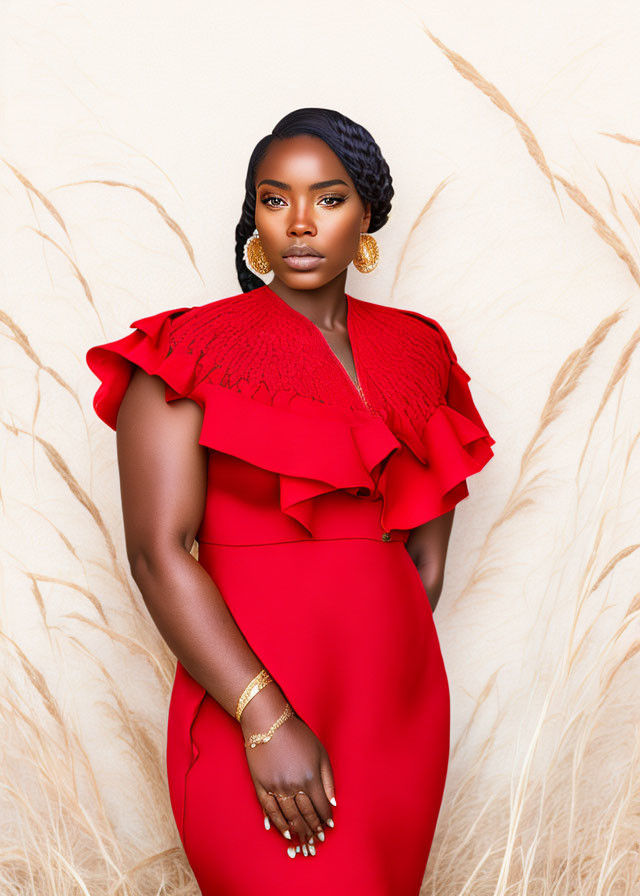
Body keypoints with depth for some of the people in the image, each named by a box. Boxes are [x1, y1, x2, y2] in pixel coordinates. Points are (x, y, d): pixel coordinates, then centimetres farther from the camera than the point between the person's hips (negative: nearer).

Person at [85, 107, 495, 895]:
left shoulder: (416, 351, 7)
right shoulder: (193, 352, -6)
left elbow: (426, 549, 12)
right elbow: (157, 551, -15)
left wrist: (393, 674, 6)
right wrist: (267, 720, -19)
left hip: (400, 704, 5)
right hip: (249, 706, -4)